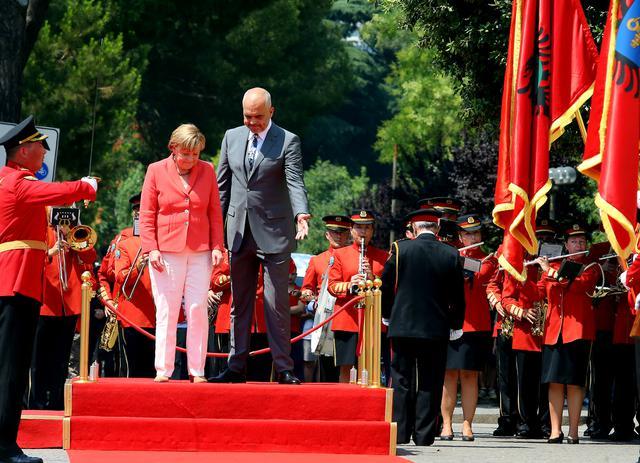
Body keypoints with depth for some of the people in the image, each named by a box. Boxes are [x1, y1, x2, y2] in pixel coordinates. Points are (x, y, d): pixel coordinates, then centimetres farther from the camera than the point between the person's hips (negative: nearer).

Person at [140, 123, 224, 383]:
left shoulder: (207, 171, 7)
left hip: (200, 252, 1)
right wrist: (151, 248, -6)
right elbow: (146, 215, 2)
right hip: (166, 251, -1)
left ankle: (197, 370, 2)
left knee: (198, 310, -2)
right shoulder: (156, 171, 2)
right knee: (166, 311, -1)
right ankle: (163, 370, 3)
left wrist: (217, 246, 1)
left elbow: (215, 212, 10)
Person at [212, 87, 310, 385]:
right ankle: (236, 368, 13)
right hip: (240, 233, 4)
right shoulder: (232, 137, 9)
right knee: (239, 303, 9)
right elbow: (222, 185, 13)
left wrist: (301, 213, -33)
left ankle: (283, 369, 0)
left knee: (277, 304, -4)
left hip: (274, 234, -4)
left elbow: (295, 182, -15)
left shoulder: (288, 141, -4)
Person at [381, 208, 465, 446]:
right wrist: (455, 322, 17)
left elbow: (385, 286, 1)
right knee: (430, 384, 6)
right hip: (437, 329, 1)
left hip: (402, 326, -1)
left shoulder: (400, 248, -5)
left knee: (401, 381, 7)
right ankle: (424, 434, 4)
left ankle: (400, 432, 5)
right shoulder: (452, 255, -1)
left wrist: (389, 314, 17)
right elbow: (458, 297, 3)